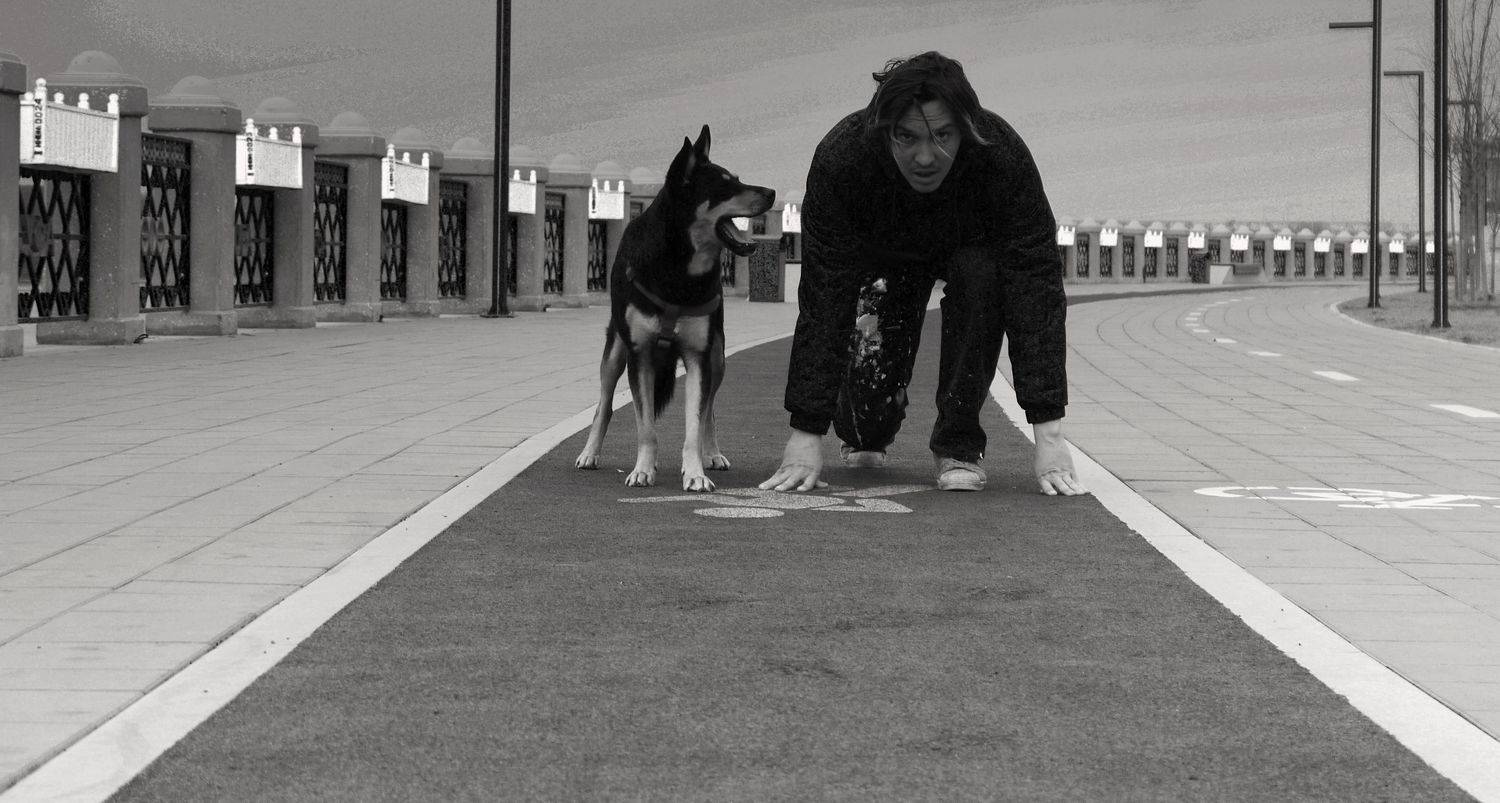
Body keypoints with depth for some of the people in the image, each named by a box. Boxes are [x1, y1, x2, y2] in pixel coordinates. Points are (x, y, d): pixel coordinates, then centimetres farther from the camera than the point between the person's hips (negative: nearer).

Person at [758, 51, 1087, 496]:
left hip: (970, 246, 0)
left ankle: (958, 446, -13)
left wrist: (1049, 435, -45)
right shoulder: (840, 157, -39)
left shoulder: (1003, 156, -40)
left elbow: (1035, 288, -40)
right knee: (872, 374, -13)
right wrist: (806, 434, -39)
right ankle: (863, 440, 29)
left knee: (980, 277, -33)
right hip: (884, 253, 1)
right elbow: (824, 297, -37)